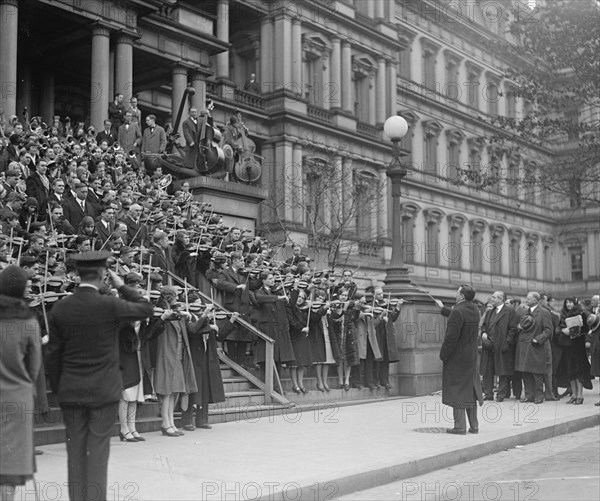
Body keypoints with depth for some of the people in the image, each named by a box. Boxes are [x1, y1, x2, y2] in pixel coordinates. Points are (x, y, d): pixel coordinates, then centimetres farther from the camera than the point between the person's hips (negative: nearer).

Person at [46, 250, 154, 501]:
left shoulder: (59, 309, -3)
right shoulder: (110, 305, -14)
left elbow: (53, 354, 2)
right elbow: (146, 308, 2)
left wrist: (56, 388, 12)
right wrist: (122, 287, 9)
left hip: (71, 391, 3)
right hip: (104, 390, -3)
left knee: (75, 449, 11)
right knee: (98, 449, 3)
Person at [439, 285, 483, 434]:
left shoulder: (458, 312, -21)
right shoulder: (474, 310, 4)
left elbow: (451, 337, -23)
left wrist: (443, 355, -12)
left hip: (456, 357, -8)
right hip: (471, 356, 8)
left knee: (457, 390, -1)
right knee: (470, 390, 15)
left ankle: (460, 426, 1)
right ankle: (474, 425, 20)